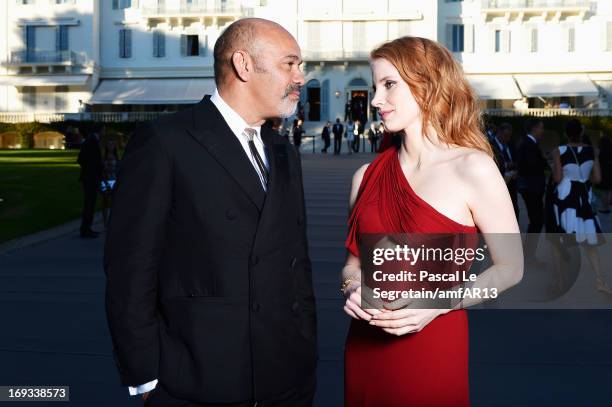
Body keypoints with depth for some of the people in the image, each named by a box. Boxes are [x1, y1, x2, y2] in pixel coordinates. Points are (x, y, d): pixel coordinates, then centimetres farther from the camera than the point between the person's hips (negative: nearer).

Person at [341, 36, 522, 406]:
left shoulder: (473, 168, -10)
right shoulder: (366, 176, 2)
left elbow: (510, 268, -6)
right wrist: (353, 288, -9)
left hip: (433, 351, -4)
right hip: (365, 348, 4)